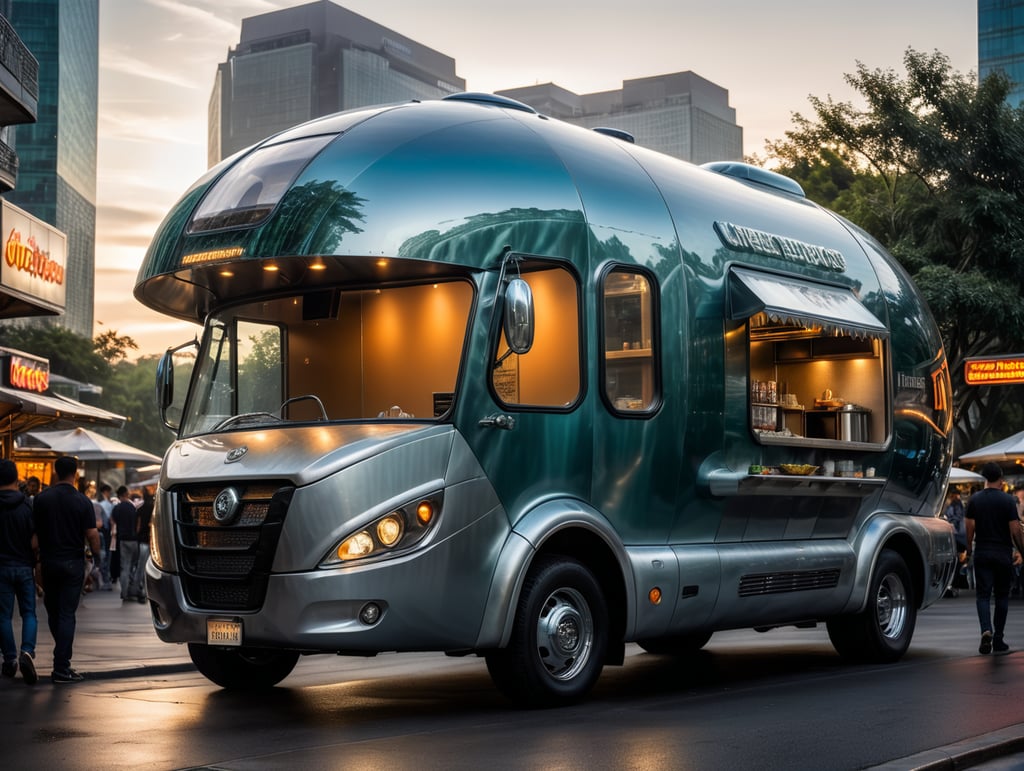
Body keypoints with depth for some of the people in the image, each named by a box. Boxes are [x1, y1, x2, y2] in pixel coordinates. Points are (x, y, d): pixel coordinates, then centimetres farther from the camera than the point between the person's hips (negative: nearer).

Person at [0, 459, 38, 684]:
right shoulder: (27, 505, -7)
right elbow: (35, 543, -9)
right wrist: (34, 558, 8)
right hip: (24, 566, 0)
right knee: (29, 612, 8)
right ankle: (27, 651, -13)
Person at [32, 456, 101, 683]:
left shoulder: (42, 498, -1)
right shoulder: (82, 502, -8)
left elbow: (35, 530, 4)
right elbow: (92, 535, -10)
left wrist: (38, 559, 15)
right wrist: (97, 556, 6)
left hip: (49, 561, 3)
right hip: (73, 562, -3)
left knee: (53, 611, 17)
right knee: (67, 614, -1)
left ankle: (63, 654, 28)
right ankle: (61, 668, -4)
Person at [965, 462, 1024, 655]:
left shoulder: (975, 500, 0)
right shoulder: (1008, 500, -7)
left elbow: (970, 527, 0)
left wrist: (969, 548, 14)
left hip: (982, 553, 1)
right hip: (1003, 553, -1)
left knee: (983, 594, 1)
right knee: (1002, 596, 10)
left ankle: (986, 631, -23)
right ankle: (998, 640, 11)